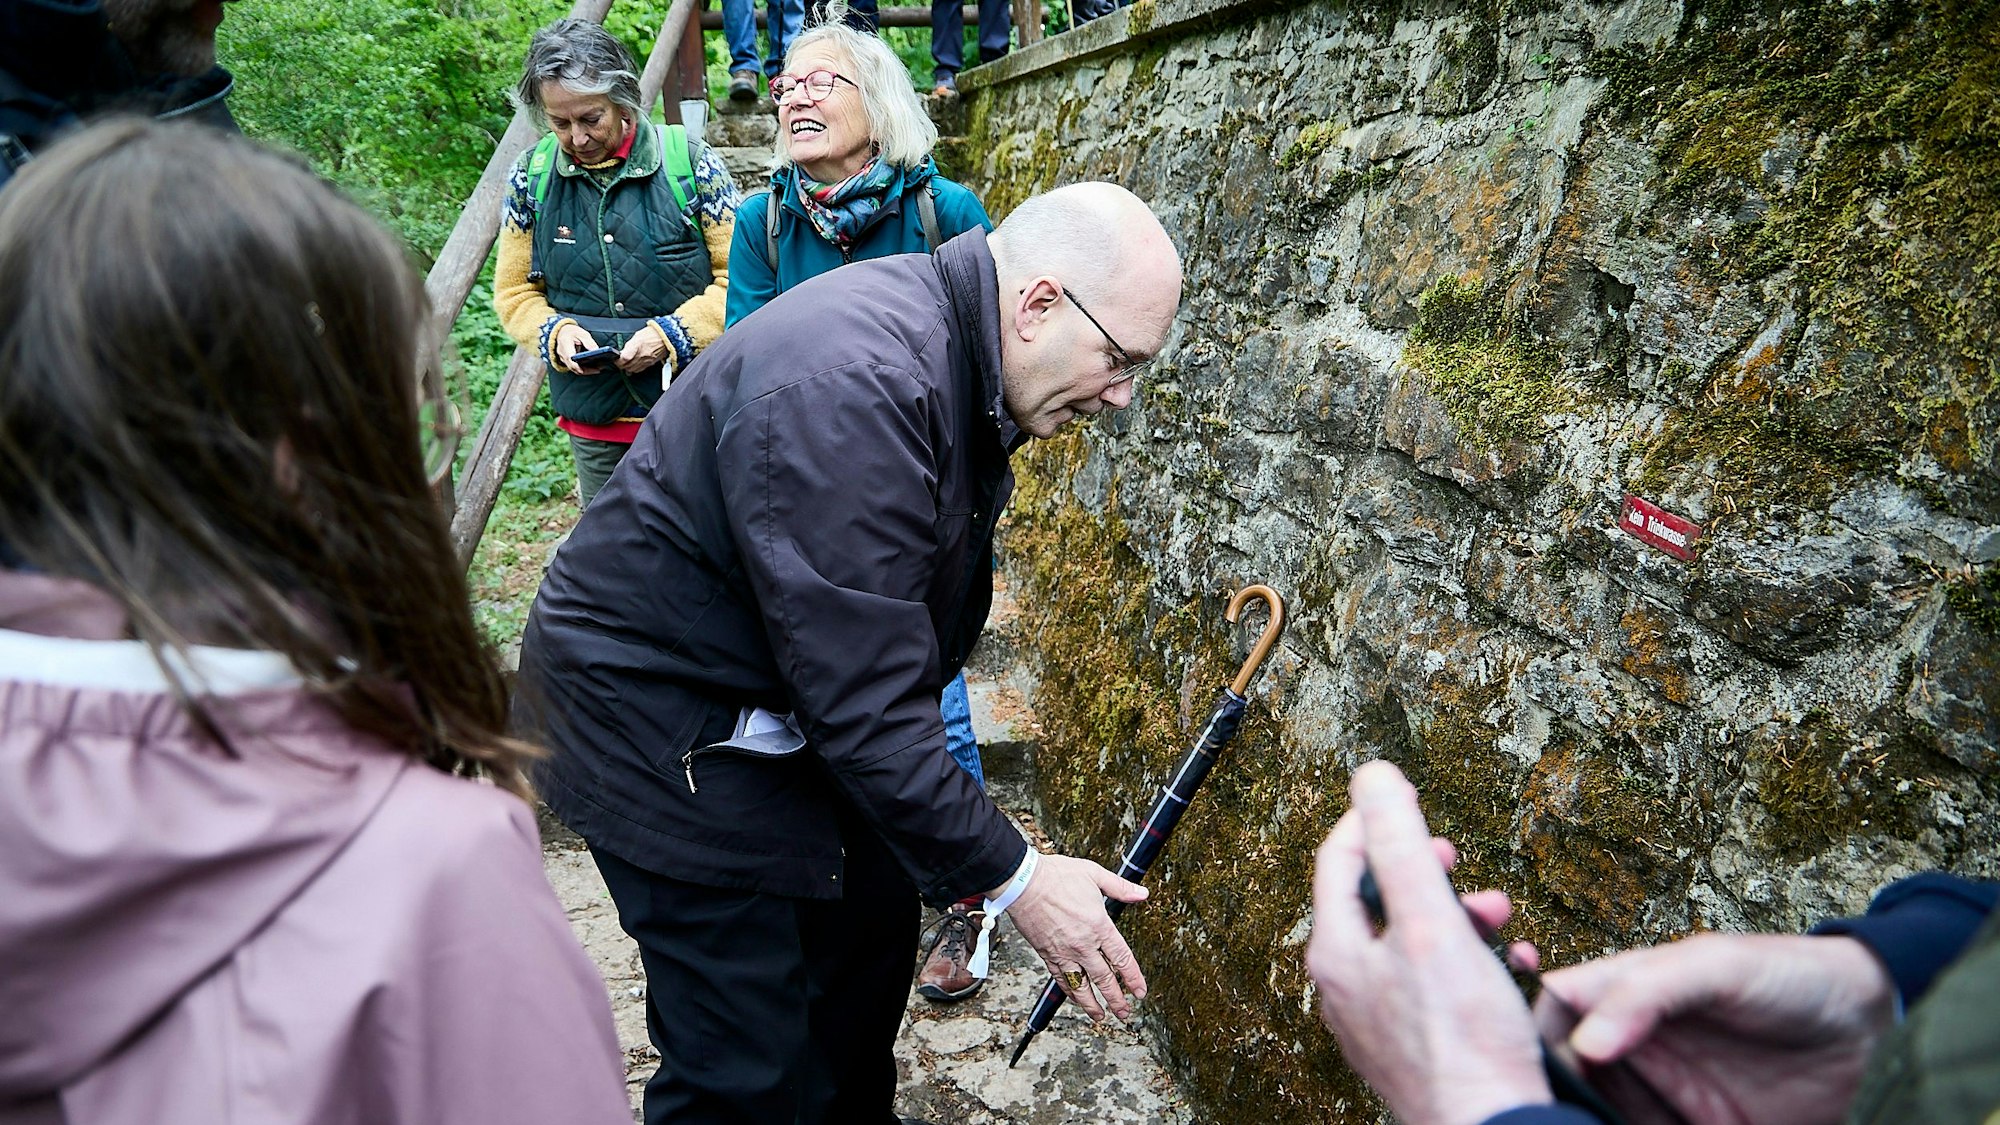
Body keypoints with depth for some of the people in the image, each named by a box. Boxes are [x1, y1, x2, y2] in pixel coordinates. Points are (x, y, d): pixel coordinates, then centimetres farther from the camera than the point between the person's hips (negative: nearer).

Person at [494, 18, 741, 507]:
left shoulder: (689, 161, -7)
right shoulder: (531, 175, 3)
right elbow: (513, 291, 11)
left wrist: (670, 335, -17)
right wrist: (554, 333, -10)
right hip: (592, 423, 3)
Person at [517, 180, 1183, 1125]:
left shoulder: (952, 343, -1)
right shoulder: (850, 391, -33)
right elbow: (863, 705, -31)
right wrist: (1012, 876, -21)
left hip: (790, 690, 10)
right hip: (661, 720, -9)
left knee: (872, 925, 20)